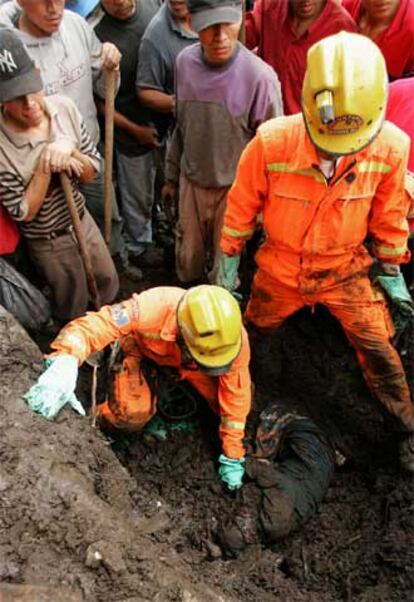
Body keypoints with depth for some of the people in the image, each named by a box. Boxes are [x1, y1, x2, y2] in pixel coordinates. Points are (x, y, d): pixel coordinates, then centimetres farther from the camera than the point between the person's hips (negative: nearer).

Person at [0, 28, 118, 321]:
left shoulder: (64, 107, -16)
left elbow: (92, 172, -6)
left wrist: (69, 150, -28)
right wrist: (45, 165, -31)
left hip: (82, 220, 5)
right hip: (47, 242, -4)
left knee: (109, 286, 25)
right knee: (74, 310, 17)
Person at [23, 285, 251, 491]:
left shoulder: (235, 338, -34)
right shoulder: (152, 309, -45)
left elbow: (237, 397, -21)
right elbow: (91, 326, -48)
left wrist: (232, 457, -14)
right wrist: (65, 363, -68)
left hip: (184, 361, 3)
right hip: (144, 348, -2)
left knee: (226, 401, -11)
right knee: (132, 415, -23)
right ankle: (95, 424, 10)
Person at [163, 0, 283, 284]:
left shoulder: (260, 76, -21)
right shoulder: (185, 61, -6)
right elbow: (181, 127, 7)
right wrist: (171, 176, 13)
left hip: (235, 188, -4)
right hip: (191, 182, 4)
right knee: (187, 259, 19)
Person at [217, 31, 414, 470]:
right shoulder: (271, 142, -28)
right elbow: (241, 208, -11)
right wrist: (227, 265, -2)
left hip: (346, 270, 0)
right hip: (280, 269, 0)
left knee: (378, 349, 1)